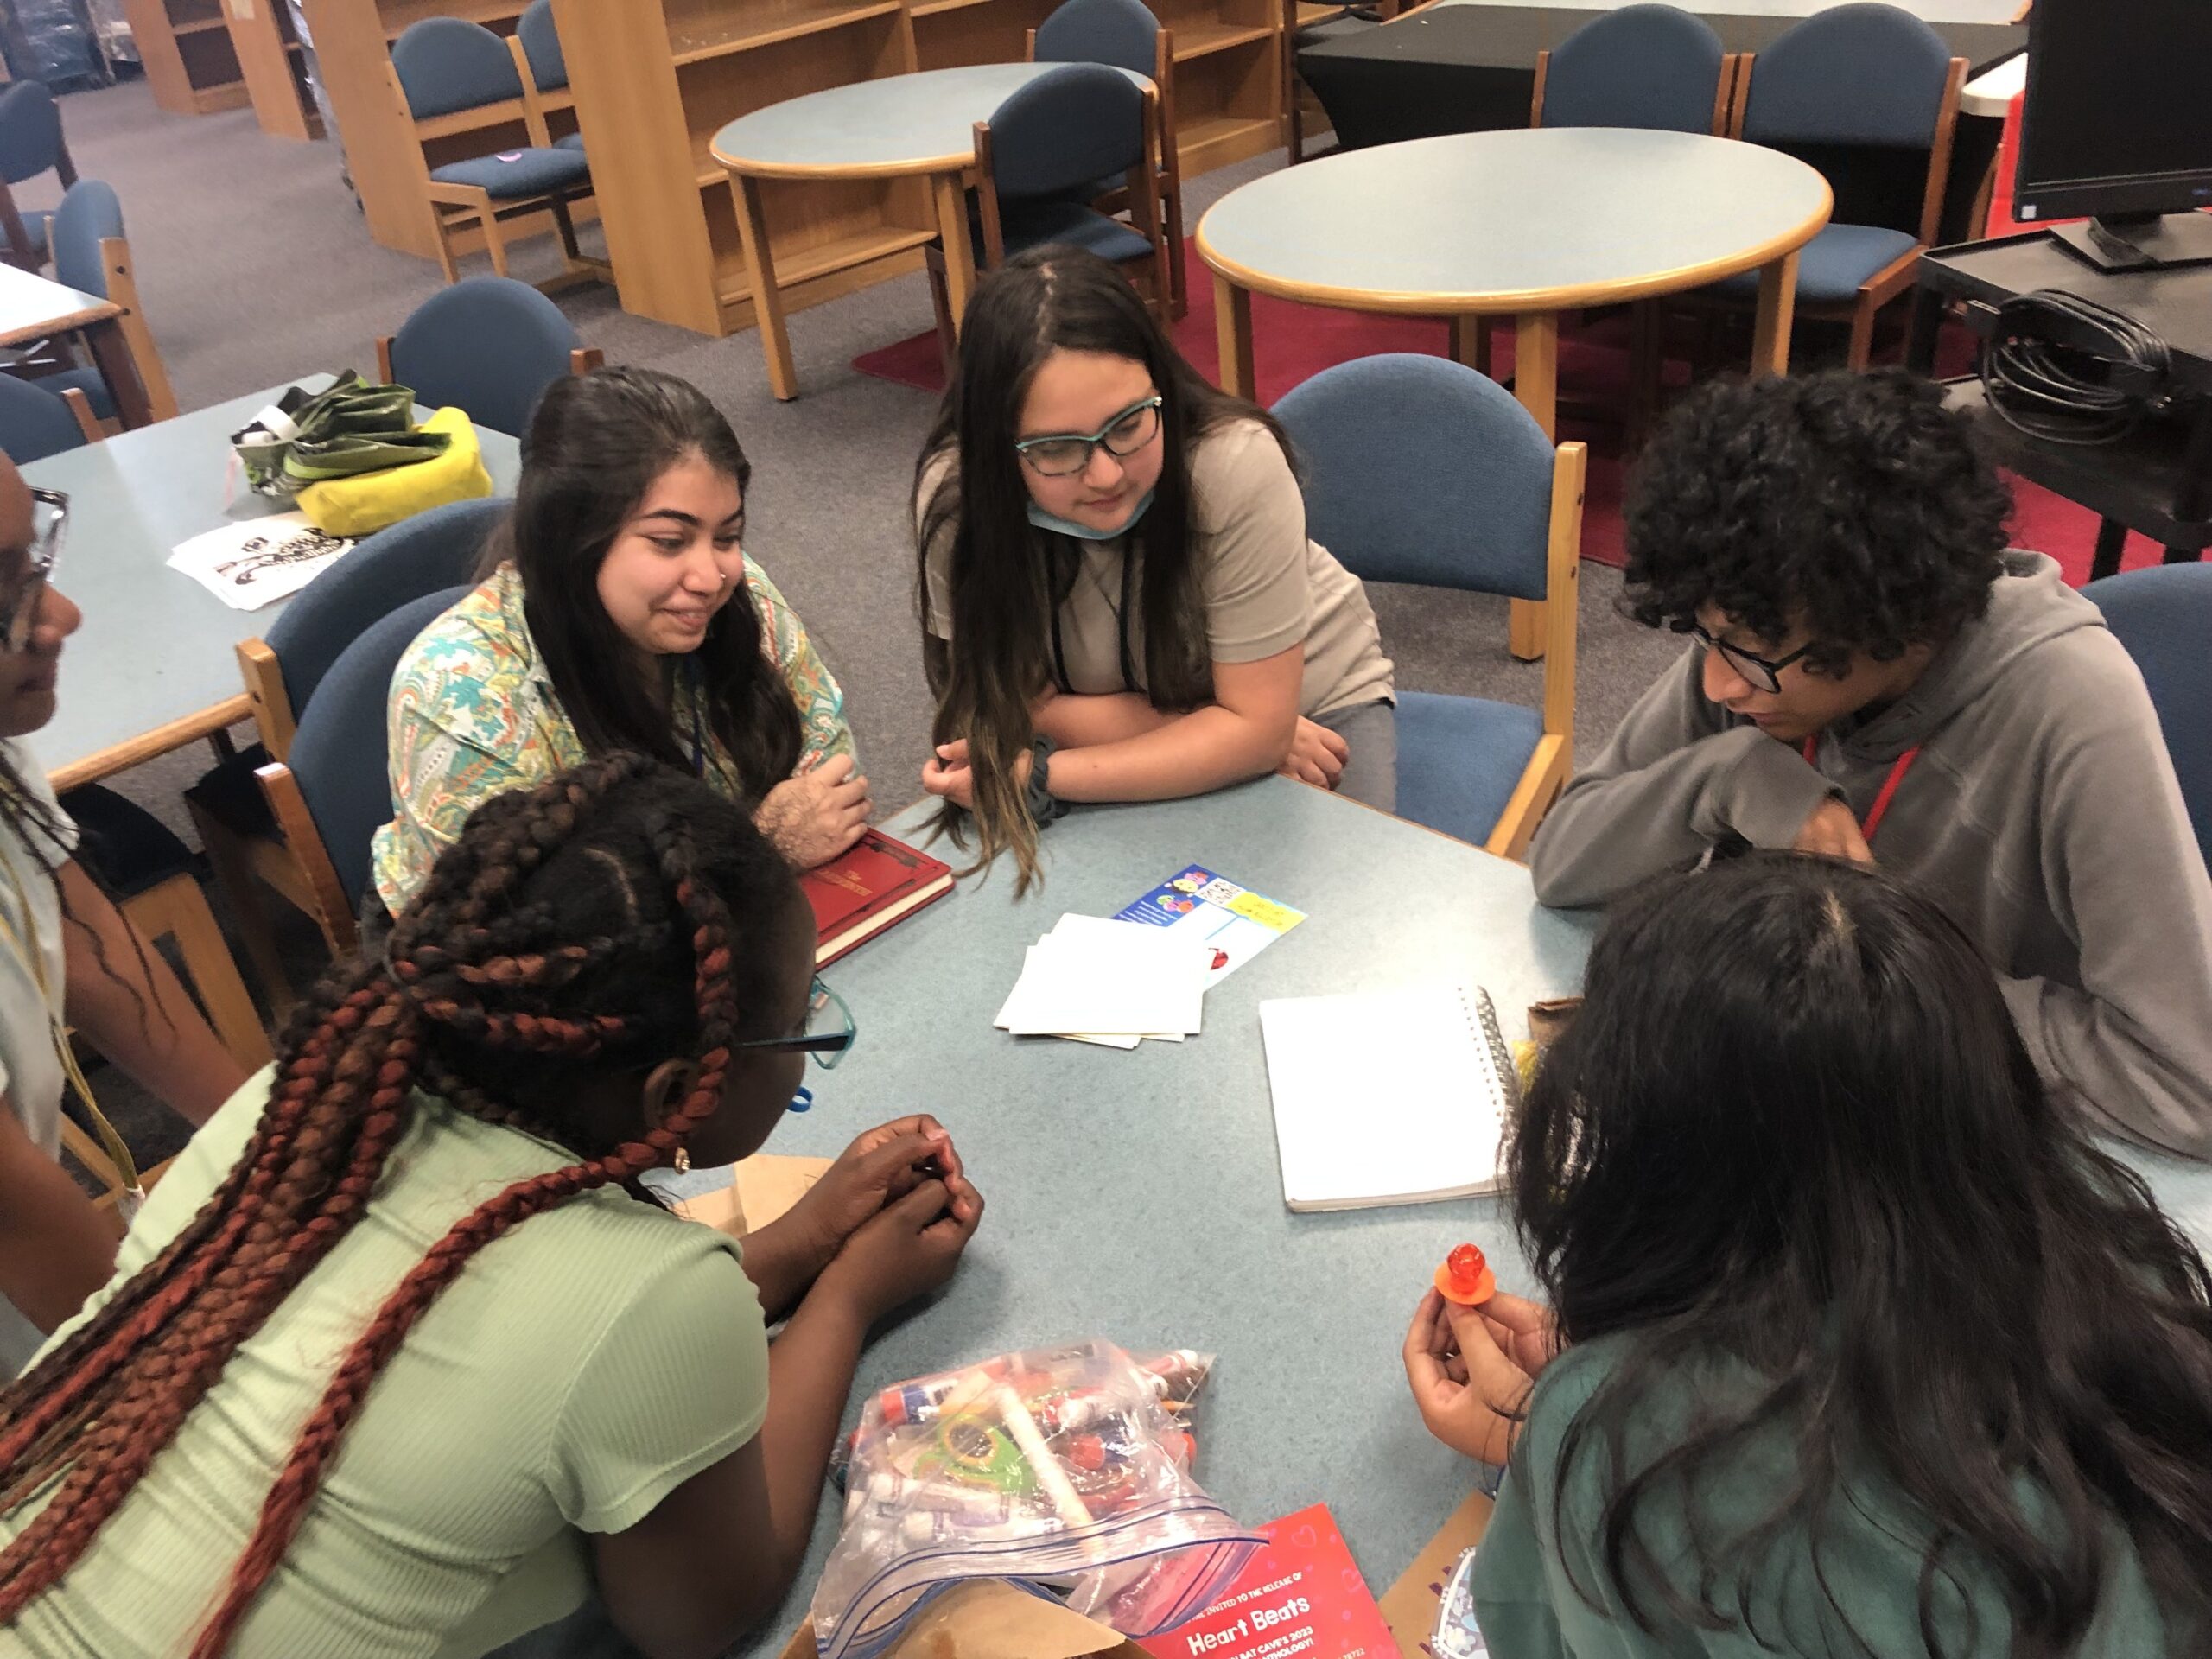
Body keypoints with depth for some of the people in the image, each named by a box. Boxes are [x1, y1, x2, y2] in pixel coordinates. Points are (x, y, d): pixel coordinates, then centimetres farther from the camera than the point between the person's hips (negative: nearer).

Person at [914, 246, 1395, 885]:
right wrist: (1230, 736, -23)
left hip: (1304, 698, -1)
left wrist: (1040, 777, -33)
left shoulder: (1236, 464, -32)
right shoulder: (955, 498, -27)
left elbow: (1259, 725, -27)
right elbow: (1031, 711, -18)